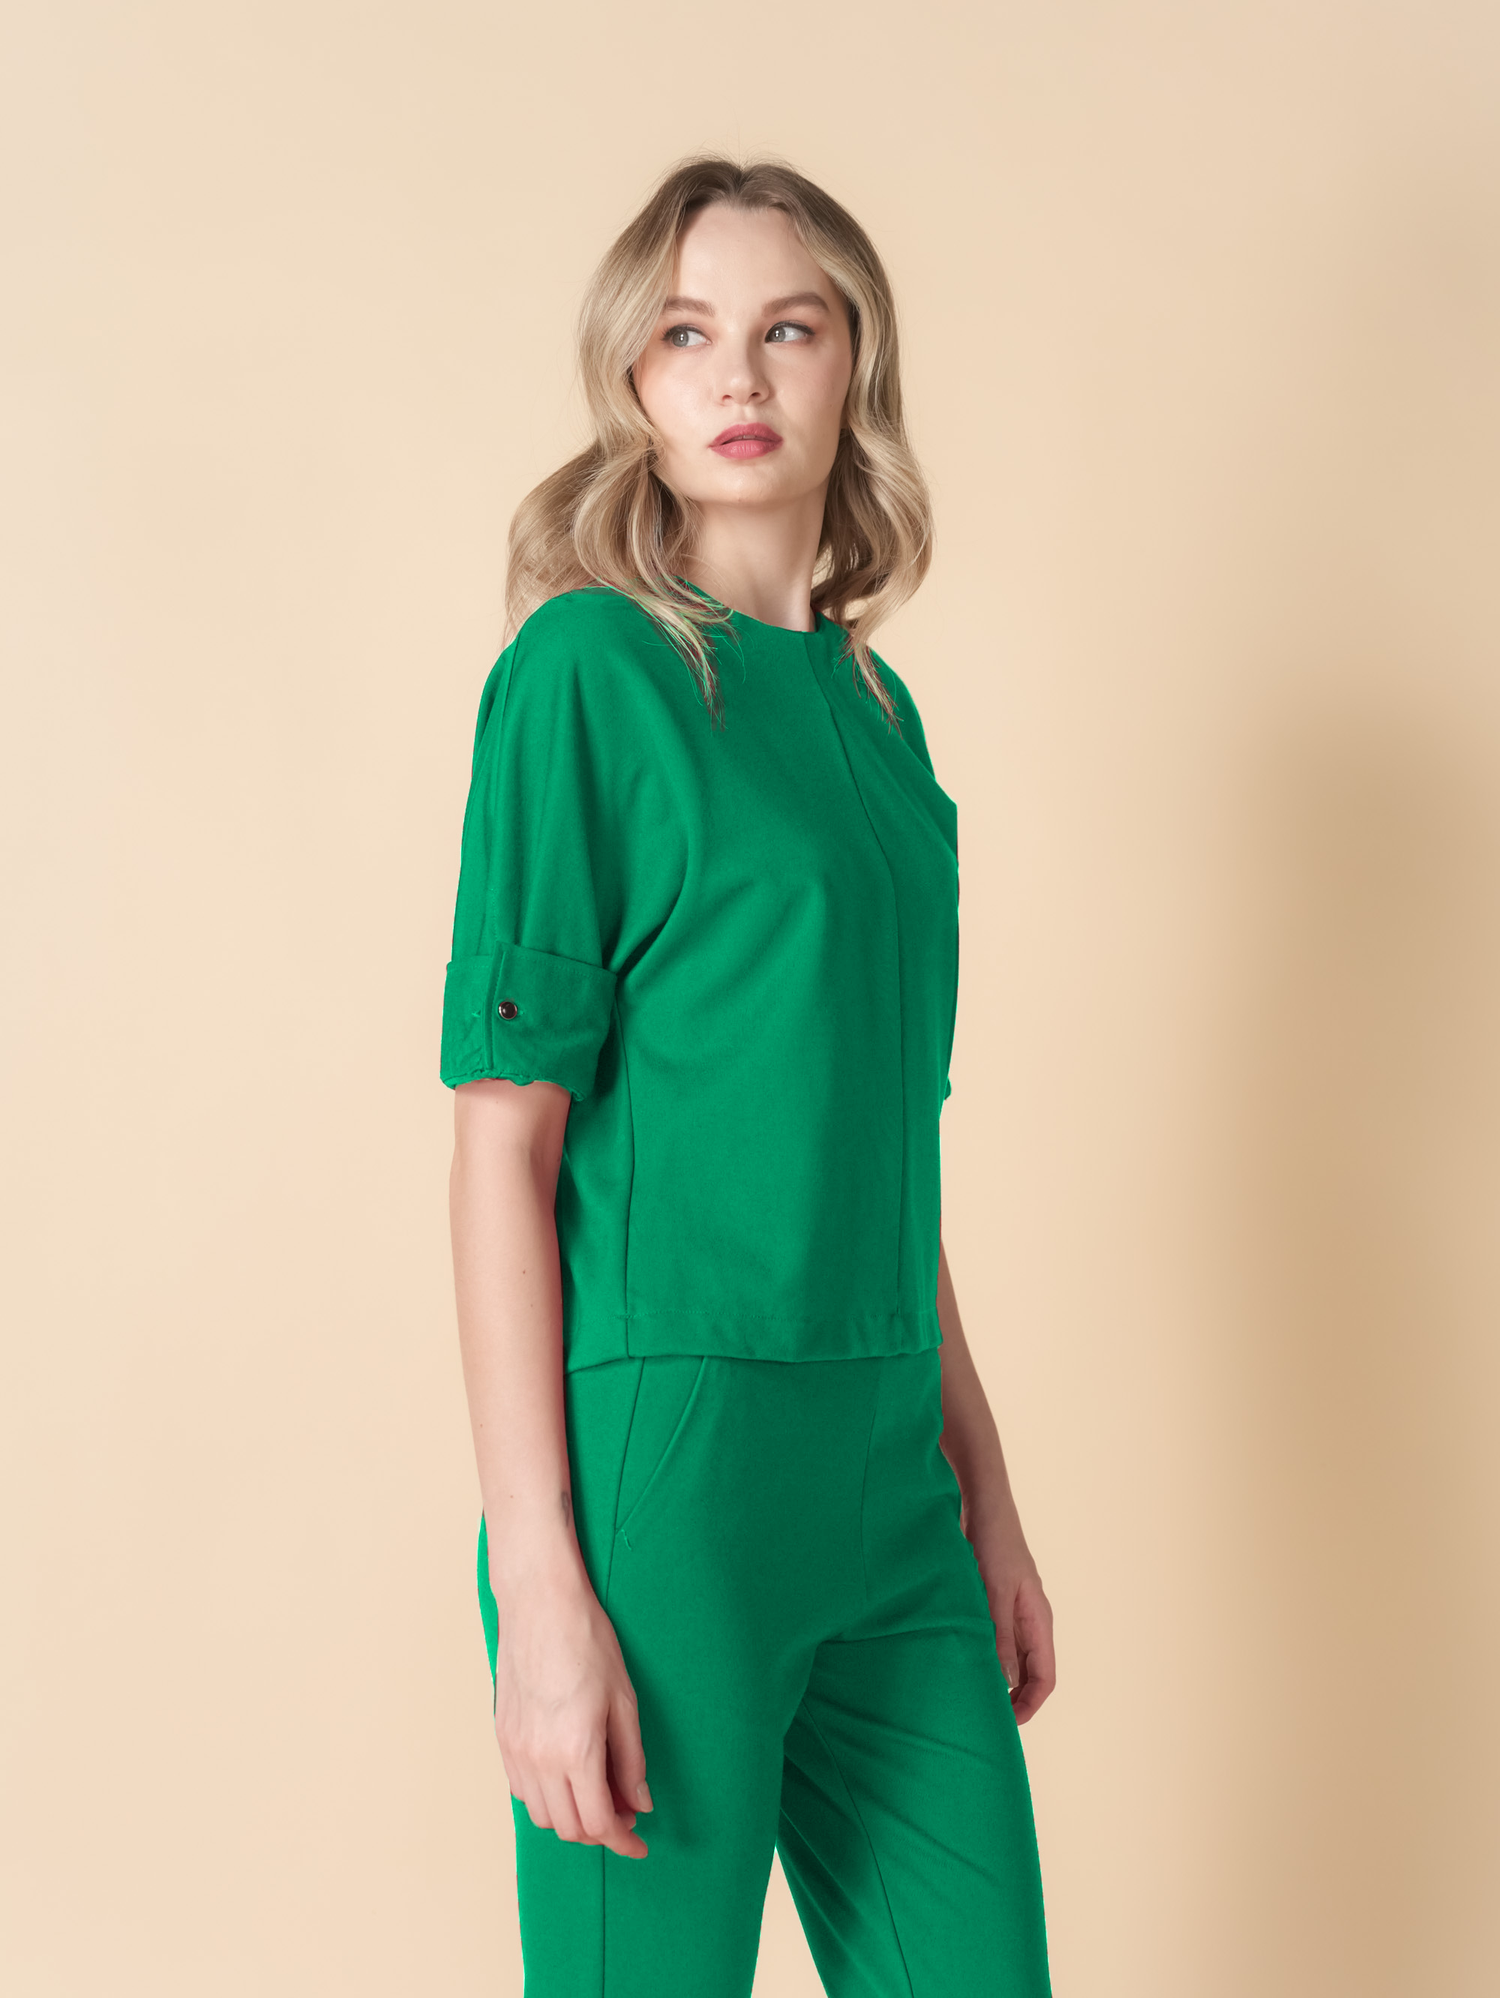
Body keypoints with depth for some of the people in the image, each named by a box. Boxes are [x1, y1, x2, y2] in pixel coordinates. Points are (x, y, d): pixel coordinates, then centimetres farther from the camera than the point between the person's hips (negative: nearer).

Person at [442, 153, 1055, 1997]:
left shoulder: (874, 707, 12)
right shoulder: (588, 666, -8)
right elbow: (503, 1140, -12)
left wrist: (984, 1490, 18)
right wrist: (543, 1585, -16)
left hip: (883, 1466, 7)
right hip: (661, 1447, -6)